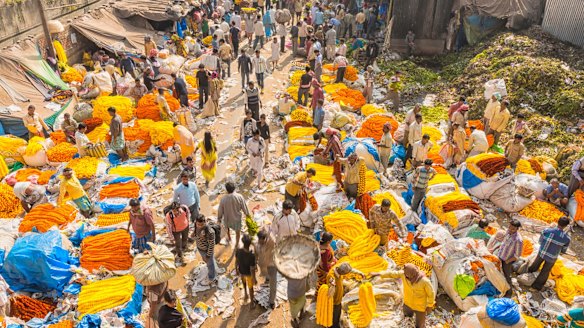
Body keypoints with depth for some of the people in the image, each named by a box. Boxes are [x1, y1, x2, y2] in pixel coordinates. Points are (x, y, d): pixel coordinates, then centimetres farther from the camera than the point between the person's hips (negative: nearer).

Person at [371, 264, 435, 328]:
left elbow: (431, 294, -20)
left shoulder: (425, 281, -36)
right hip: (407, 303, 5)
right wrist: (378, 274, -6)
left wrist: (429, 306, -8)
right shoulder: (404, 274, -25)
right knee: (407, 318, 31)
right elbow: (391, 273, -10)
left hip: (420, 307, -4)